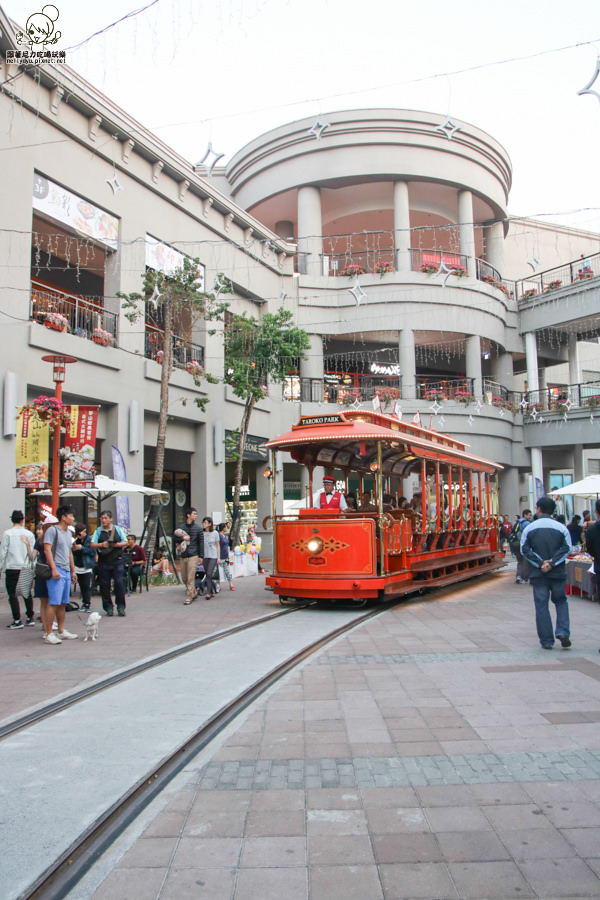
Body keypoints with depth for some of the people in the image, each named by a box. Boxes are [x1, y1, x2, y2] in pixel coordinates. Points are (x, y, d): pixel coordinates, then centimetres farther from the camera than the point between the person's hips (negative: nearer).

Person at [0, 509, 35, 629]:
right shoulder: (29, 534, 3)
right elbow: (33, 552, 6)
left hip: (12, 568, -4)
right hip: (26, 568, 4)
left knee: (12, 594, 2)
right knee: (27, 593, 13)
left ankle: (17, 620, -1)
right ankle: (30, 618, 18)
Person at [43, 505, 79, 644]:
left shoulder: (68, 532, 19)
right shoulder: (52, 530, -7)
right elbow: (47, 550, -13)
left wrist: (73, 570, 22)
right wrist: (54, 569, -20)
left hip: (66, 571, 8)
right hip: (56, 571, -8)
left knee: (62, 603, 11)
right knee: (54, 603, -10)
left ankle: (61, 631, 18)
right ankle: (48, 634, -7)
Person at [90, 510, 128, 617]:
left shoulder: (118, 529, 8)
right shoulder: (98, 531, 7)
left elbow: (125, 543, 8)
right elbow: (92, 545, 1)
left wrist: (117, 544, -10)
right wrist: (101, 545, -17)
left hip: (117, 561, -1)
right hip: (103, 562, 1)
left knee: (119, 583, -7)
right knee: (104, 585, 2)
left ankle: (121, 607, 5)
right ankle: (108, 607, 14)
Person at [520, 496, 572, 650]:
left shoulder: (529, 528, -2)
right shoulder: (561, 527, -1)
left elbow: (524, 550, -9)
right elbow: (567, 549, -9)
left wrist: (540, 564, -11)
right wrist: (552, 563, -11)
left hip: (538, 573, -1)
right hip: (558, 573, 1)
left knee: (541, 606, 6)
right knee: (561, 602, 17)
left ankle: (547, 640, 7)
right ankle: (563, 632, 0)